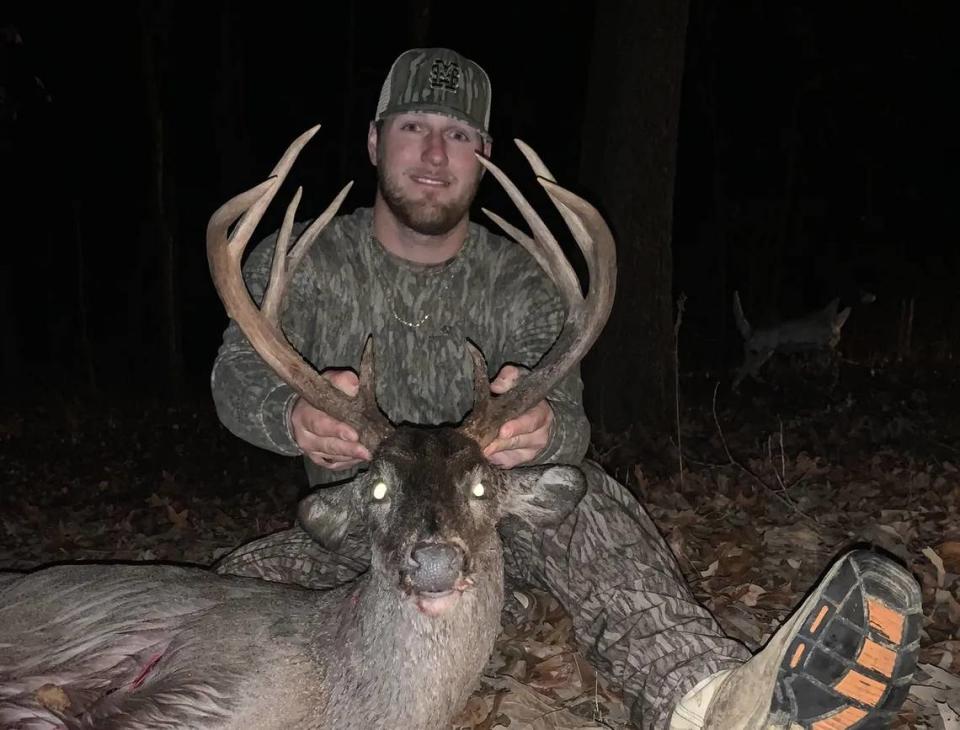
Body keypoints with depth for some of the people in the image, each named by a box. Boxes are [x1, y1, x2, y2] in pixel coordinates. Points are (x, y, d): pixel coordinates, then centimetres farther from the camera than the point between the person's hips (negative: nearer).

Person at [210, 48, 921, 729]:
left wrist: (544, 429, -47)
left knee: (578, 494, -30)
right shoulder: (300, 260, -2)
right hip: (353, 540, 1)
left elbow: (567, 416, -19)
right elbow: (241, 371, -20)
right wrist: (295, 415, -47)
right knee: (243, 579, -28)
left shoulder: (521, 283, -3)